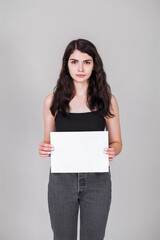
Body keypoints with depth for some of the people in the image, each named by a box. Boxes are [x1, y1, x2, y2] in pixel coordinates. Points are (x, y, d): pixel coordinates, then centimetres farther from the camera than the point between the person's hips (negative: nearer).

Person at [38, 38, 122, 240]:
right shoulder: (52, 100, 0)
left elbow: (116, 141, 5)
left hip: (97, 180, 0)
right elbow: (48, 142, 8)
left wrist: (112, 151, -17)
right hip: (61, 180, 0)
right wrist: (44, 150, -14)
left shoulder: (107, 100, -1)